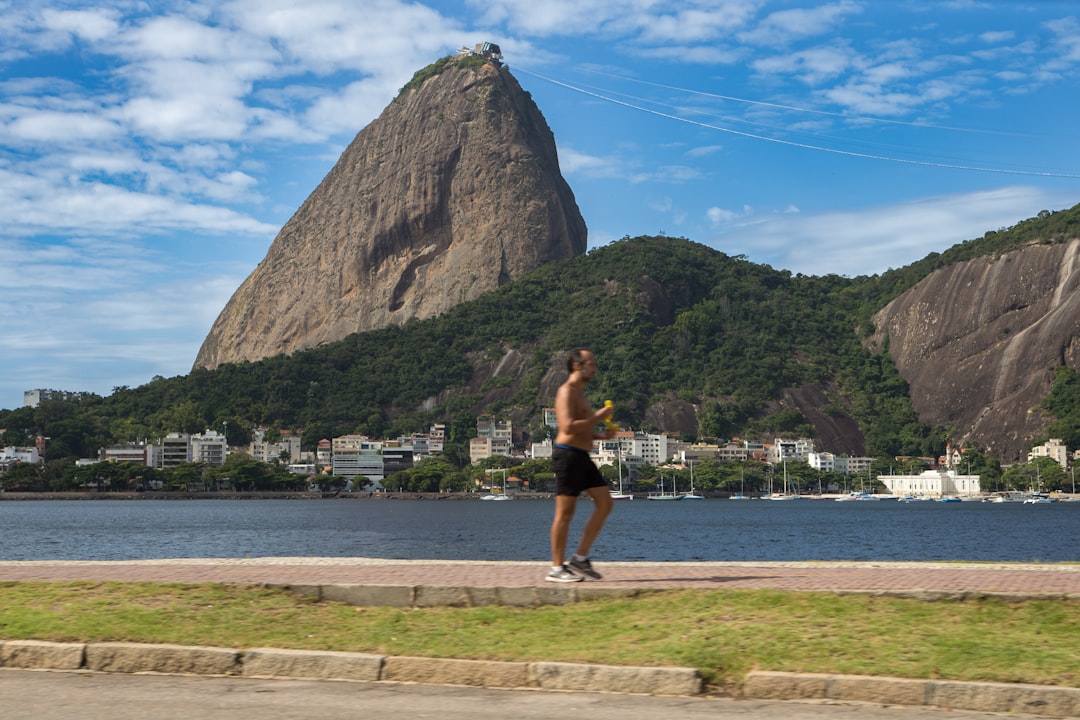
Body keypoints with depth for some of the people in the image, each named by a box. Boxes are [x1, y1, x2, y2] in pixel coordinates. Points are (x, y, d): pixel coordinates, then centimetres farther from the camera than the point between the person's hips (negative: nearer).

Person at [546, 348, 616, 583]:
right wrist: (598, 416, -16)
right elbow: (568, 427, -24)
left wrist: (600, 435, 11)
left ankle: (580, 559, 8)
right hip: (568, 455, -10)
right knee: (565, 513, -6)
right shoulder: (567, 392, -11)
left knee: (605, 503, 5)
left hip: (582, 457, 10)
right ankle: (556, 569, 0)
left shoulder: (579, 393, 21)